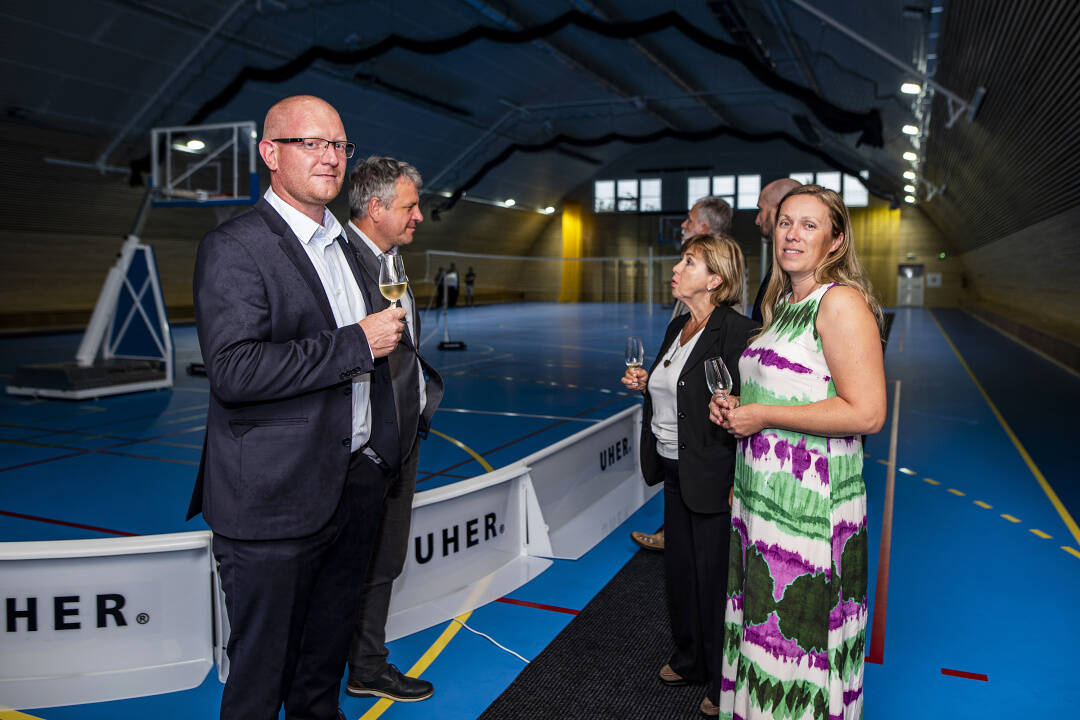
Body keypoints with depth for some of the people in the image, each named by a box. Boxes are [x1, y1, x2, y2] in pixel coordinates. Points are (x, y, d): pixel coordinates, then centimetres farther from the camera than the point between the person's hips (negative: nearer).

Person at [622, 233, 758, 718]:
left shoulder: (737, 332, -17)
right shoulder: (678, 327, 10)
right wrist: (645, 384, 5)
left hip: (711, 477, -8)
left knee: (712, 578, 6)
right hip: (674, 471, 8)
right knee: (678, 570, 20)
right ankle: (689, 659, 41)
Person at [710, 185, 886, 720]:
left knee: (798, 638, 4)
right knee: (762, 627, 17)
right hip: (760, 495, 8)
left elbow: (865, 413, -21)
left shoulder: (841, 302, -13)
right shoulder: (783, 304, 15)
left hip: (811, 504, -8)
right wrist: (733, 407, 9)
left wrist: (762, 416, -17)